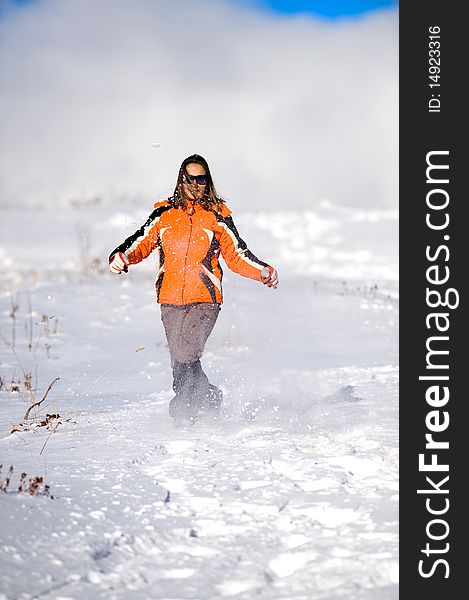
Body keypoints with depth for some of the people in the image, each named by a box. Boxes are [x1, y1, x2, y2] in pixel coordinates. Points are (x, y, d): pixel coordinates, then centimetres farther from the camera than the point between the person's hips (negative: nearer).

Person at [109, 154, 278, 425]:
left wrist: (264, 272, -4)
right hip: (171, 300, 3)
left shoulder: (217, 216, 7)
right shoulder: (165, 213, 12)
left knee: (186, 355, -21)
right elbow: (142, 241, 8)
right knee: (180, 360, 5)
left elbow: (236, 255, 11)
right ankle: (211, 397, 24)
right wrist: (122, 256, -13)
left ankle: (184, 408, -11)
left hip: (205, 299, -3)